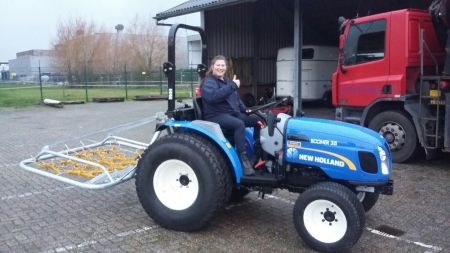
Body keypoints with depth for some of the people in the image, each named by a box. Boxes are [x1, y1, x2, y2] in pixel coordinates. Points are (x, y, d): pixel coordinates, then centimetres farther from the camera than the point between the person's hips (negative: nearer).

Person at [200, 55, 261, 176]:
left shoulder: (226, 81, 20)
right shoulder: (209, 82, -8)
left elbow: (236, 98, 29)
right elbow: (213, 96, -32)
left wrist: (245, 109, 11)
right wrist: (232, 86, -31)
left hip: (233, 113, 9)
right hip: (216, 116, -9)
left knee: (258, 120, -1)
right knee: (239, 124, -36)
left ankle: (258, 153, 3)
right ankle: (243, 159, -34)